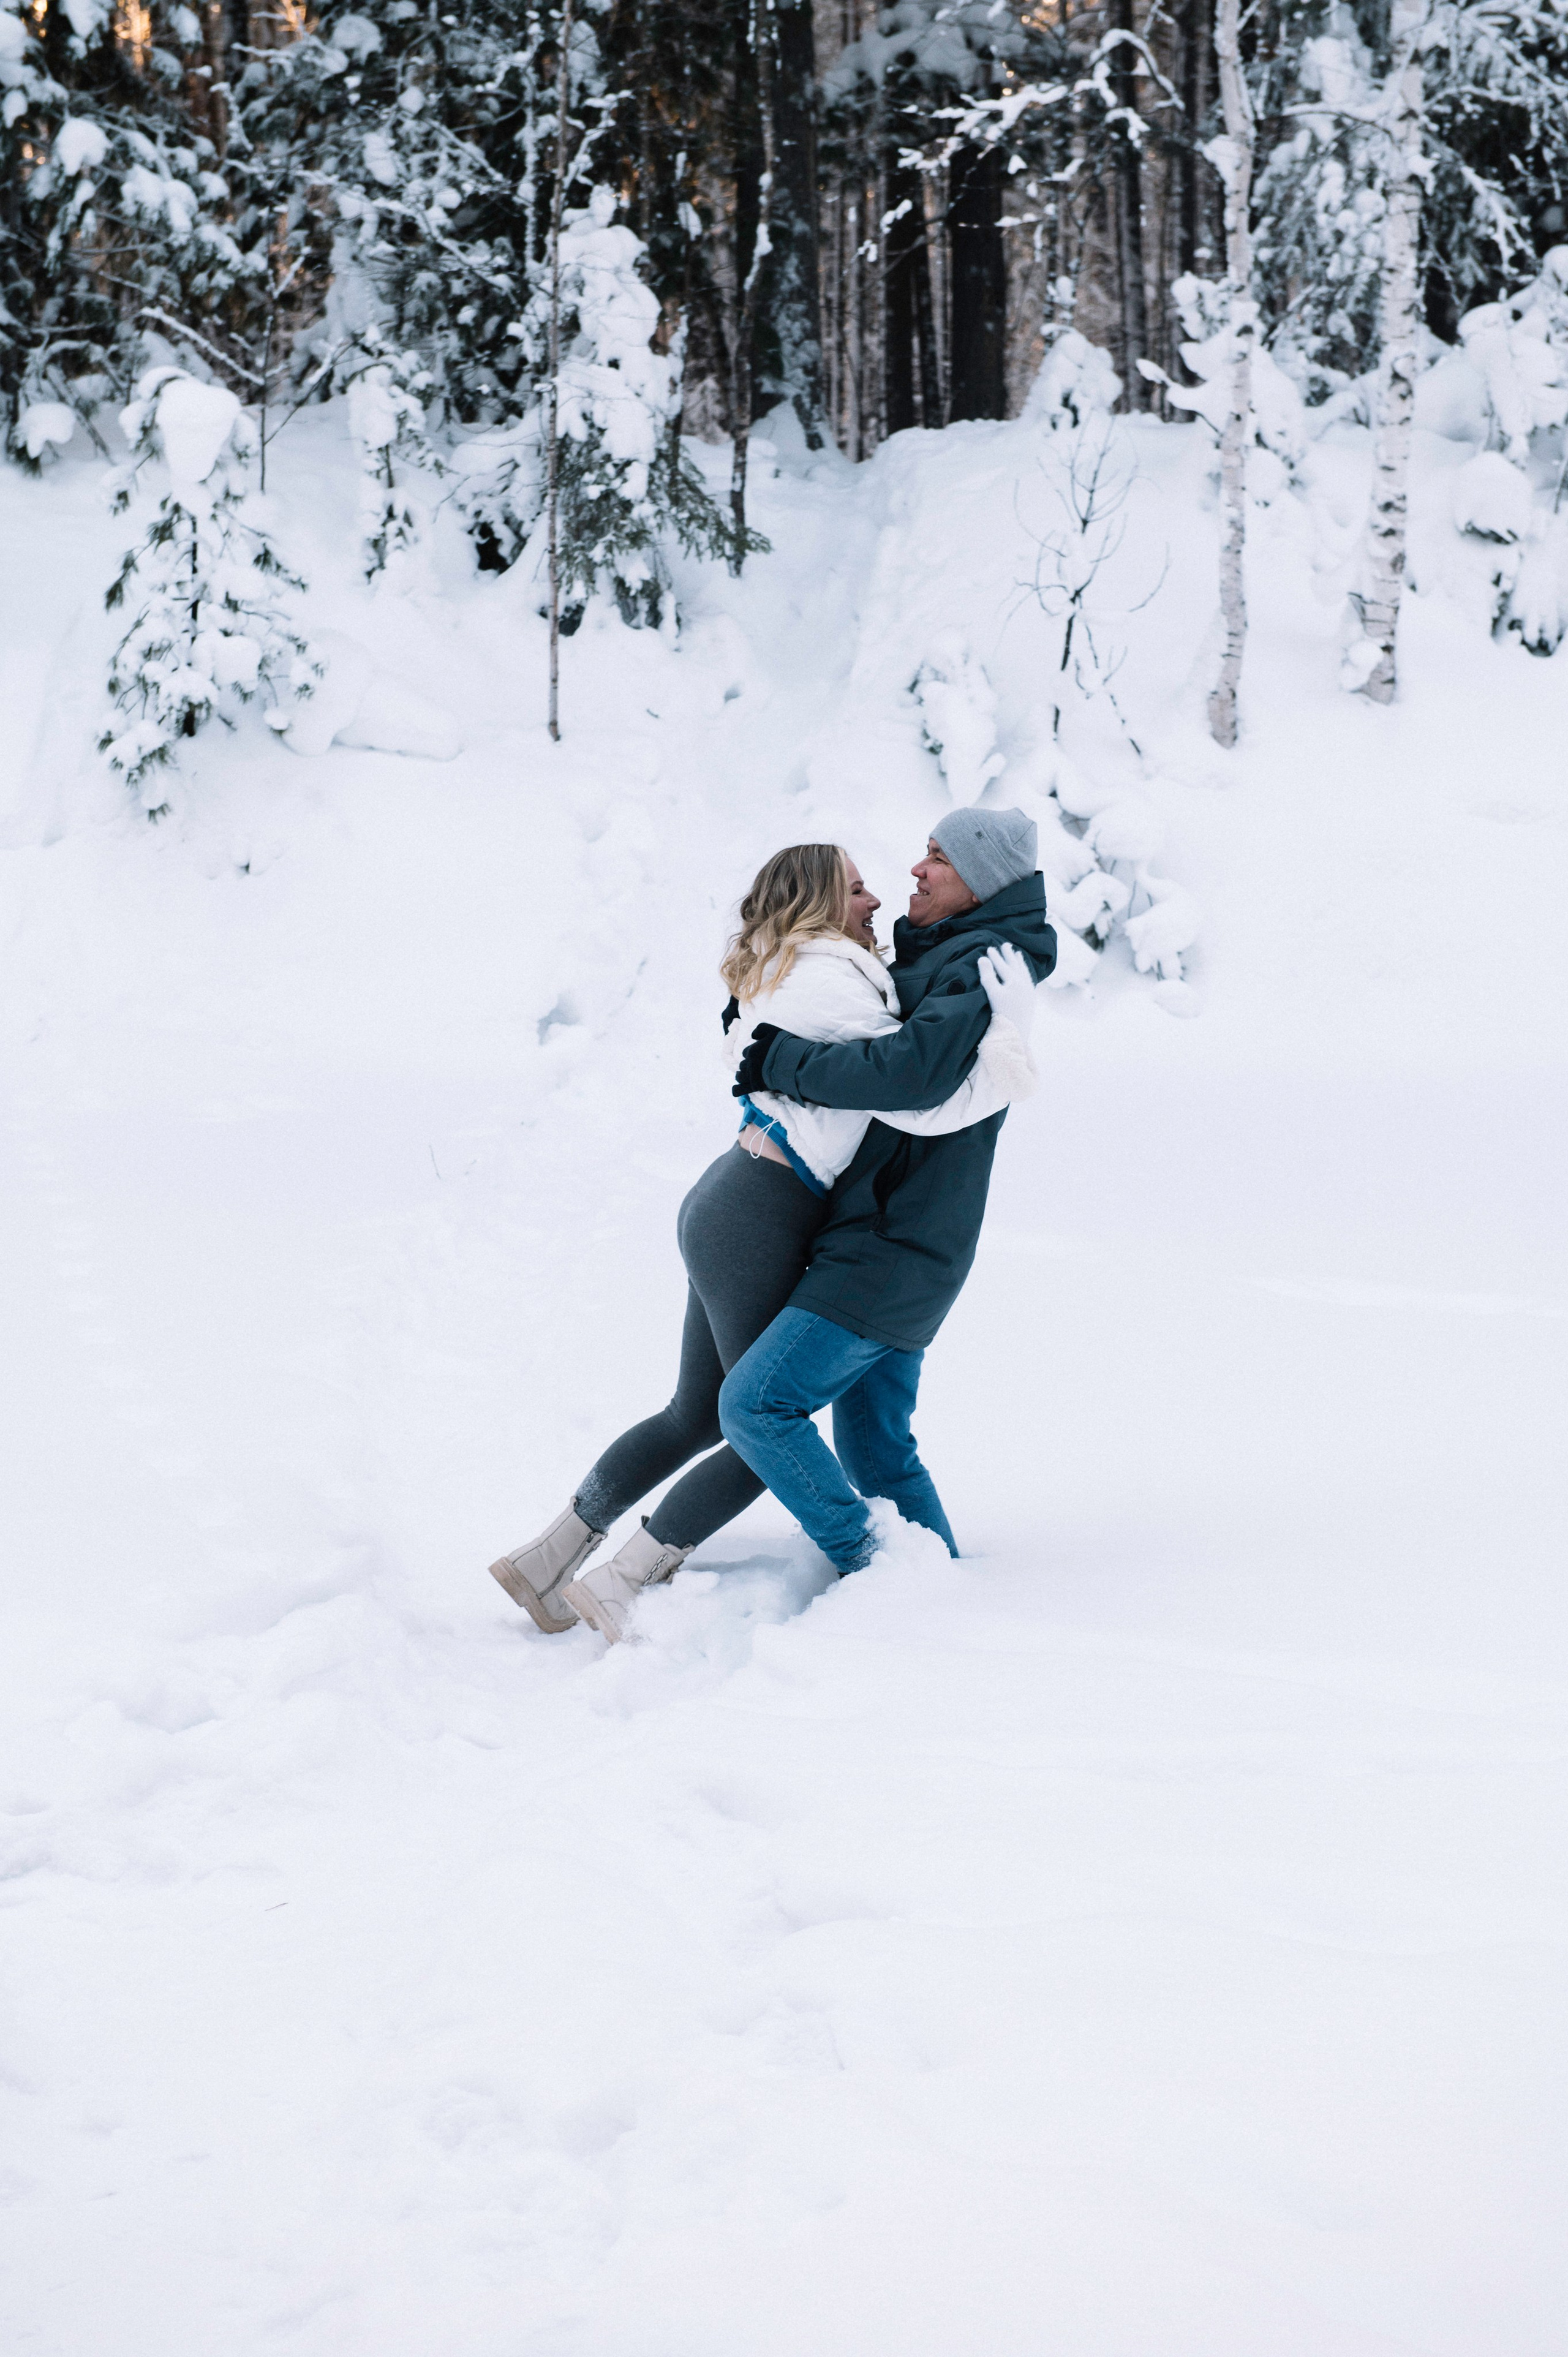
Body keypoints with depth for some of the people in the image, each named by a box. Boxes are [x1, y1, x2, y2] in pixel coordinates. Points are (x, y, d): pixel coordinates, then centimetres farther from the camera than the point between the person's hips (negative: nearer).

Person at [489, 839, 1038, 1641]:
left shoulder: (791, 982, 15)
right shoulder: (835, 995, -17)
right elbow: (927, 1108, -22)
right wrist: (1010, 1023, -18)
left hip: (722, 1206, 10)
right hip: (757, 1224, -10)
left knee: (697, 1416, 19)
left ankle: (544, 1560, 22)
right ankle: (610, 1587, 5)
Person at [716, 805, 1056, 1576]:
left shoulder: (980, 967, -15)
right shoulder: (929, 957, 16)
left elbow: (913, 1071, -31)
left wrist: (785, 1061, -21)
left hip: (893, 1250, -10)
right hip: (896, 1250, 10)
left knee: (757, 1404, -12)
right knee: (877, 1450, 14)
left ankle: (873, 1570, -7)